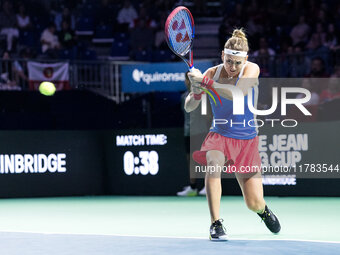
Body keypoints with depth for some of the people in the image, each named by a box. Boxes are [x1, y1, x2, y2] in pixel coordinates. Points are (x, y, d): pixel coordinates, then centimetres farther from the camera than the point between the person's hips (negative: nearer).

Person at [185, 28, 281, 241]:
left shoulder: (251, 69, -11)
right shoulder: (212, 73, -6)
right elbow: (189, 107, -6)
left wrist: (204, 82, -36)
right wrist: (197, 91, -27)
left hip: (246, 139, -1)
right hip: (219, 135, 1)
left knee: (254, 204, -5)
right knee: (213, 163, -36)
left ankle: (263, 210, 35)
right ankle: (216, 223, -30)